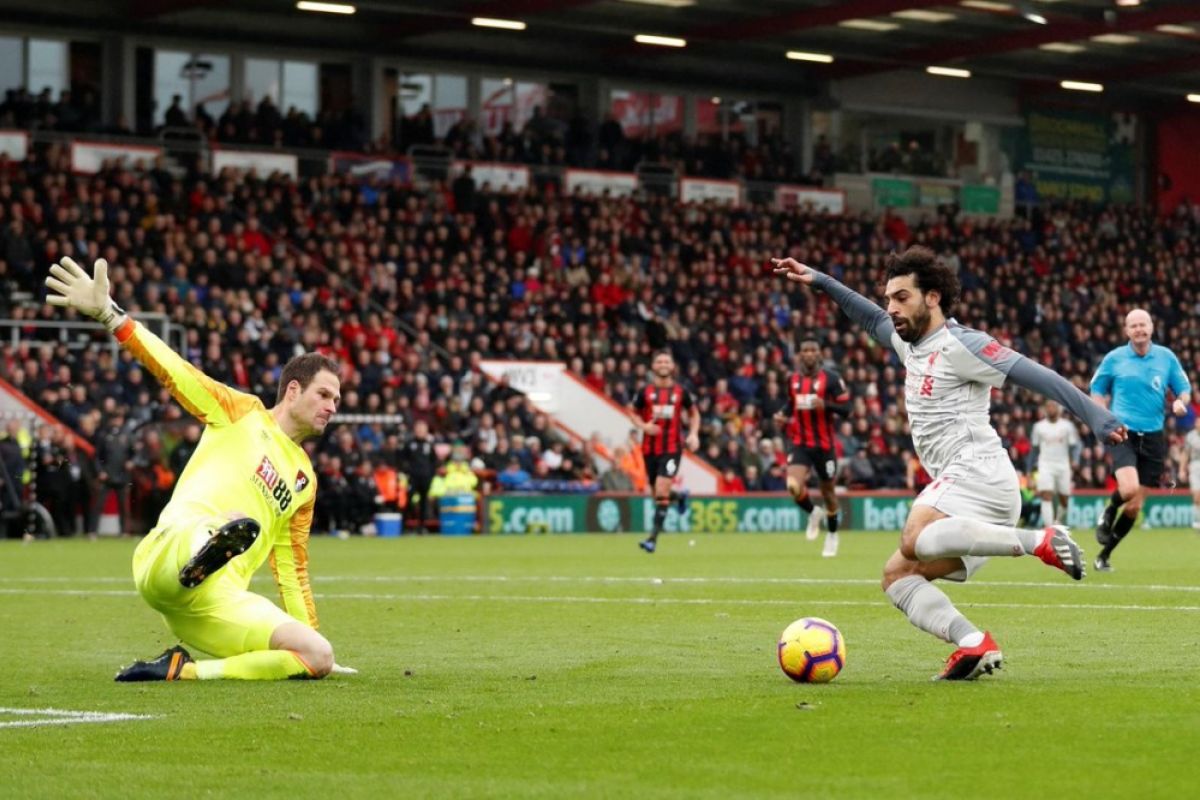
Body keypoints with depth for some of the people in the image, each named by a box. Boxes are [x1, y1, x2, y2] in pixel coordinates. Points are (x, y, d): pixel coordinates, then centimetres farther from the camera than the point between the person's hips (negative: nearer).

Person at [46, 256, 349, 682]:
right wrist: (107, 314, -4)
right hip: (174, 547, -6)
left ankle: (180, 670, -17)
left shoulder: (305, 479, 30)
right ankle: (201, 561, -75)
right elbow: (173, 370, 7)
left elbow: (292, 570, 33)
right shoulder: (242, 414, 17)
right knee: (238, 525, -39)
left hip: (221, 603, 6)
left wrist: (308, 634, 27)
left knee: (319, 657, -15)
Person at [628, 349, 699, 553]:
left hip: (672, 448, -2)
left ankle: (653, 537, -13)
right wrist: (643, 426, -9)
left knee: (662, 491, -15)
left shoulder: (680, 392, 1)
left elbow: (694, 414, 14)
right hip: (650, 448, 2)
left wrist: (693, 434, -1)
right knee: (657, 493, 10)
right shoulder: (645, 391, 0)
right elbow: (633, 412, 11)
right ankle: (680, 497, 46)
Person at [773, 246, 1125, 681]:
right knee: (897, 575, 1)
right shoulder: (911, 343, 22)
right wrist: (819, 281, 42)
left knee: (914, 541, -33)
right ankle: (974, 644, -17)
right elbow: (873, 319, 43)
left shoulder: (959, 345, -4)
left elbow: (1034, 375, -9)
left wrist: (1097, 418, -15)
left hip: (978, 470, -9)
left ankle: (1040, 541, -33)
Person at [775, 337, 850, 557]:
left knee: (828, 490, 9)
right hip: (800, 443, 2)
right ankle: (813, 513, 13)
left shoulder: (831, 378, -7)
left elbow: (846, 407, -9)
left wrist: (825, 405, -26)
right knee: (794, 486, -19)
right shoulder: (793, 380, 6)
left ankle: (832, 535, 32)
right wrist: (784, 415, 2)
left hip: (824, 445, -2)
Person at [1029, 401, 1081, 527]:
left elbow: (1074, 445, 2)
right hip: (1045, 465, -1)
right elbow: (1034, 449, 13)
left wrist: (1075, 460, -17)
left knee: (1064, 500, 7)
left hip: (1063, 466, 1)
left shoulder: (1067, 426, 1)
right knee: (1047, 497, -15)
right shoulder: (1039, 426, 5)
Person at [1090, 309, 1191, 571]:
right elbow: (1097, 389, 12)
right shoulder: (1114, 358, 1)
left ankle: (1104, 555, 20)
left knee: (1135, 506, 4)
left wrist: (1180, 402, -12)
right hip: (1123, 432, -3)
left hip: (1152, 437, 3)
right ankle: (1108, 514, 8)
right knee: (1129, 488, -27)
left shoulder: (1166, 357, 5)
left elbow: (1184, 389, 12)